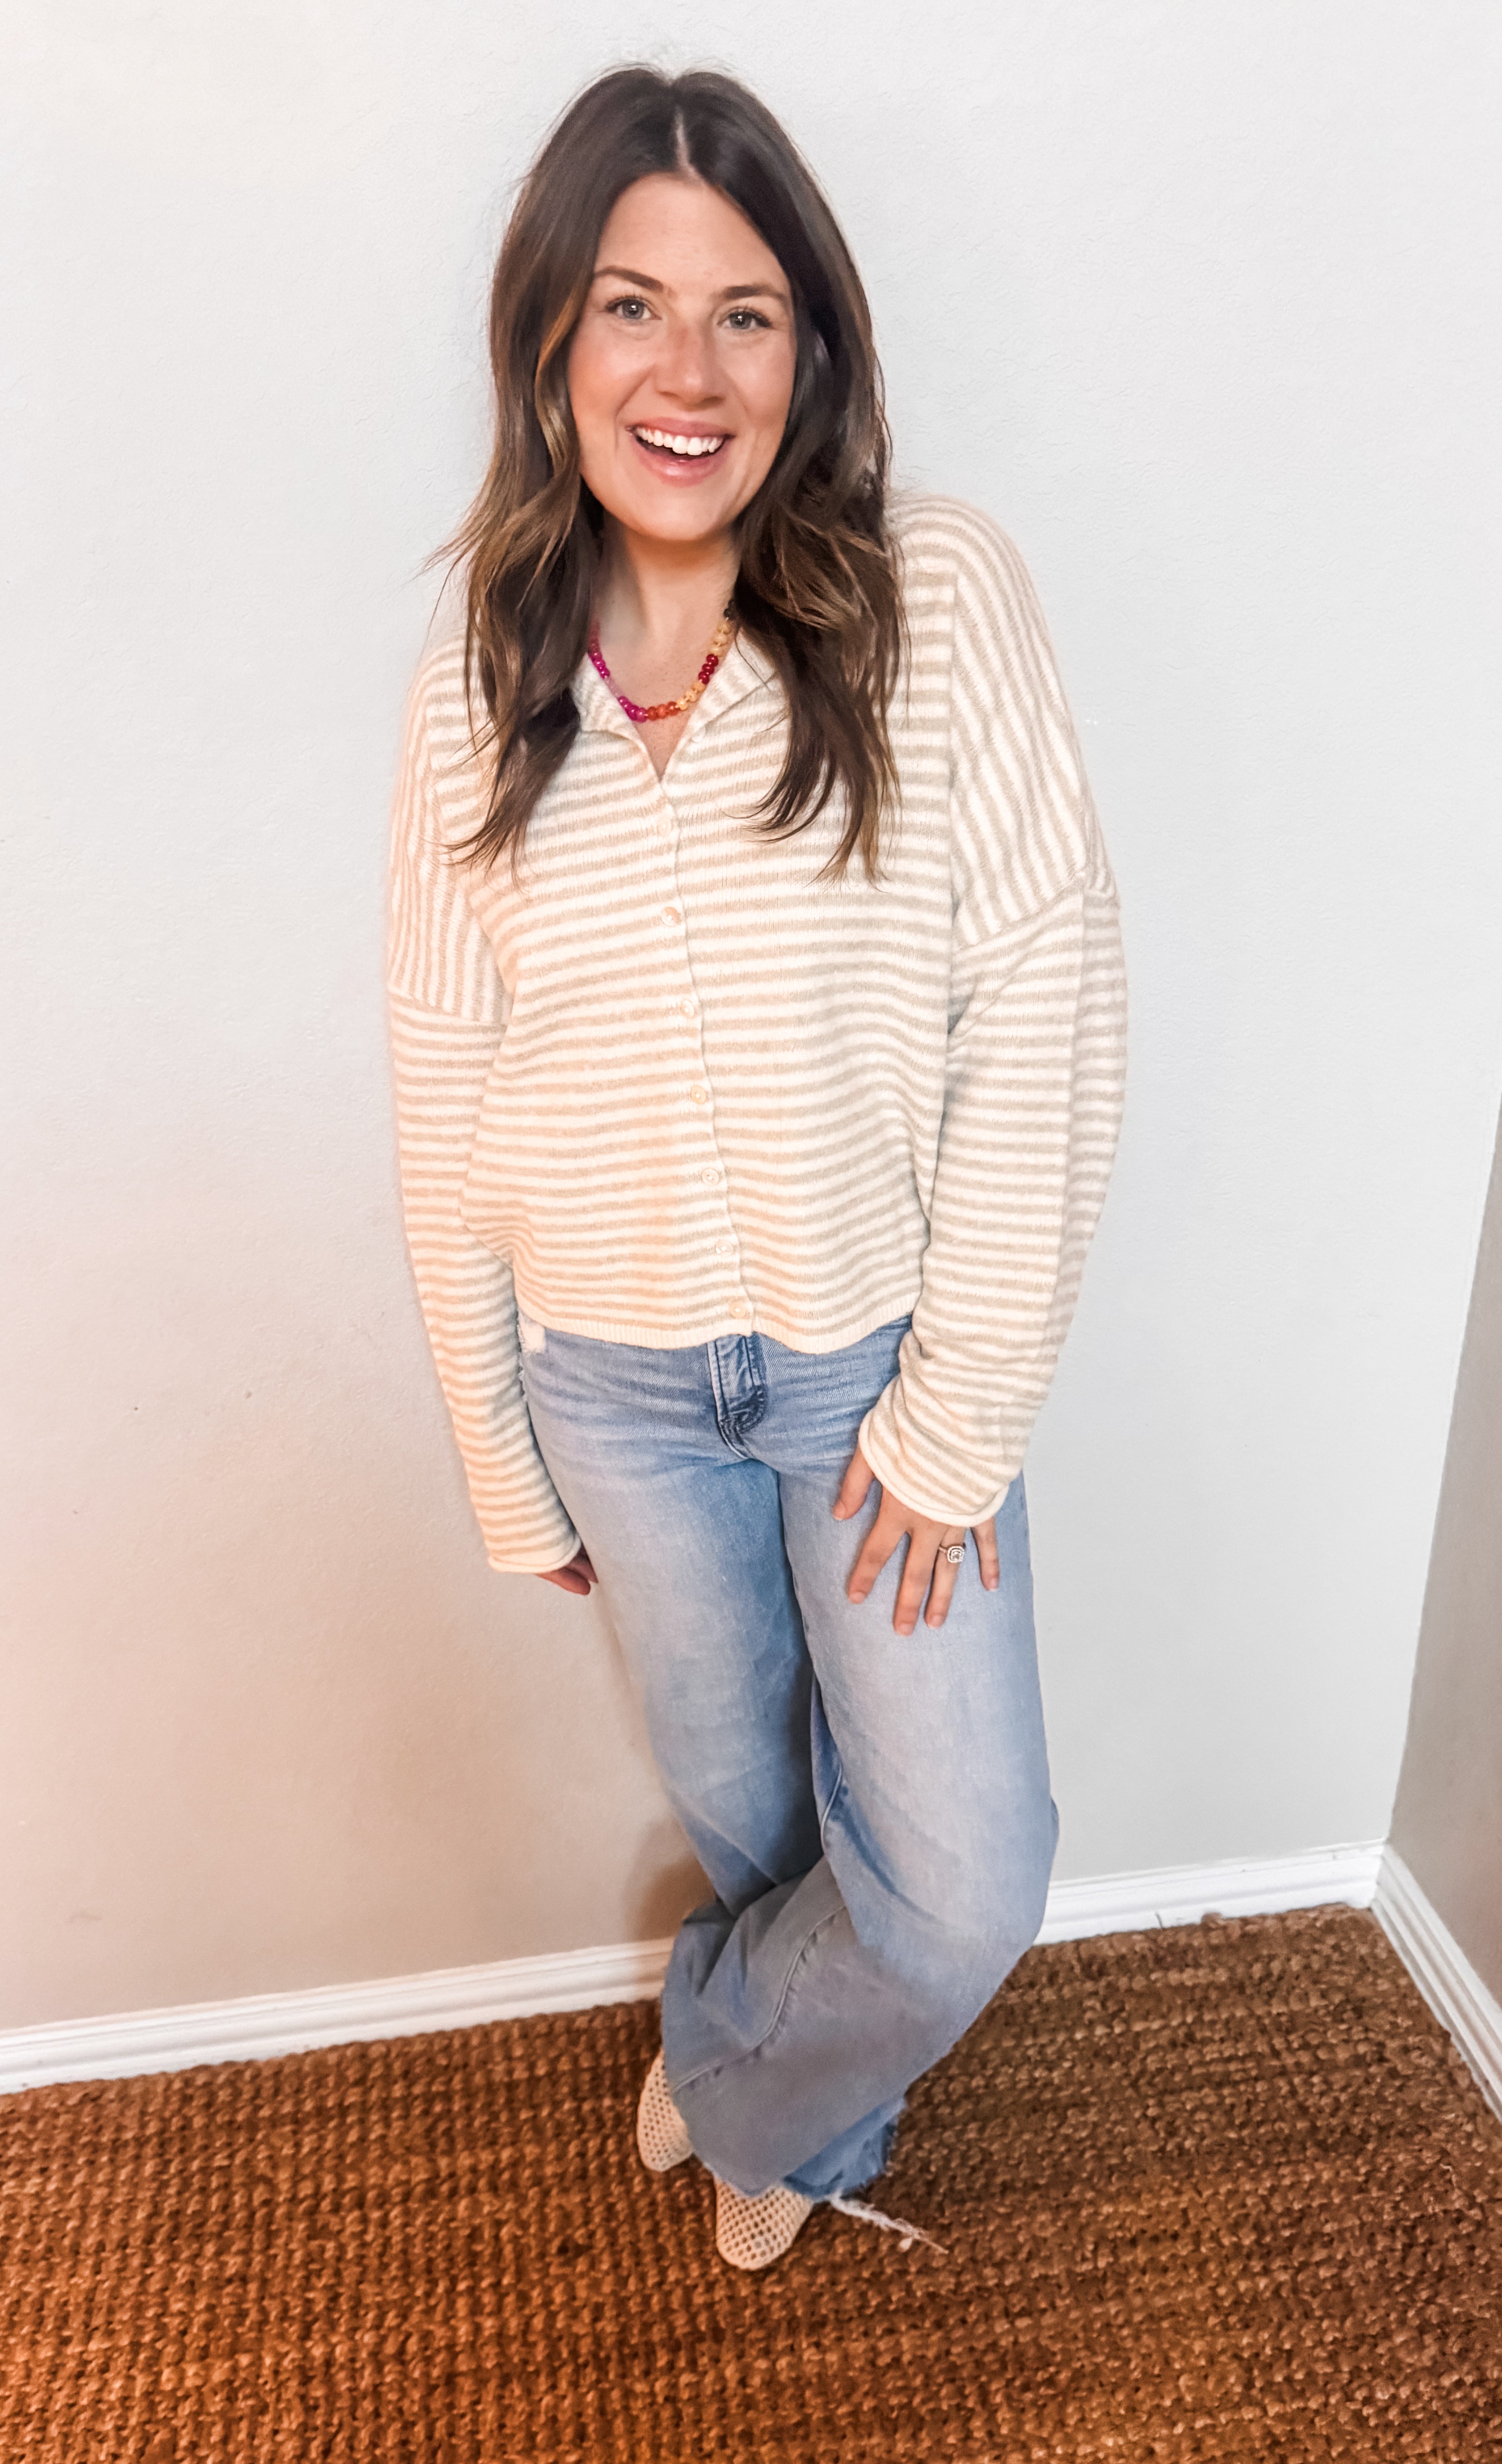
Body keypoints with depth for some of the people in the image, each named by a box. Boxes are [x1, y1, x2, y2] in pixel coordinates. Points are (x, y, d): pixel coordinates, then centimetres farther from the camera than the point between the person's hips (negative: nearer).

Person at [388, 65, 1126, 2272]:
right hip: (617, 1382, 2)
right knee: (743, 1813, 22)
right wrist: (511, 1473, 5)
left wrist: (958, 1408, -14)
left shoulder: (935, 598, -10)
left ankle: (728, 2069, 39)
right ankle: (808, 2109, 56)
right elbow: (447, 1106, 1)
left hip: (879, 1352, -2)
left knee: (960, 1895, 3)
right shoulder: (478, 684, -2)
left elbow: (1044, 1006, -13)